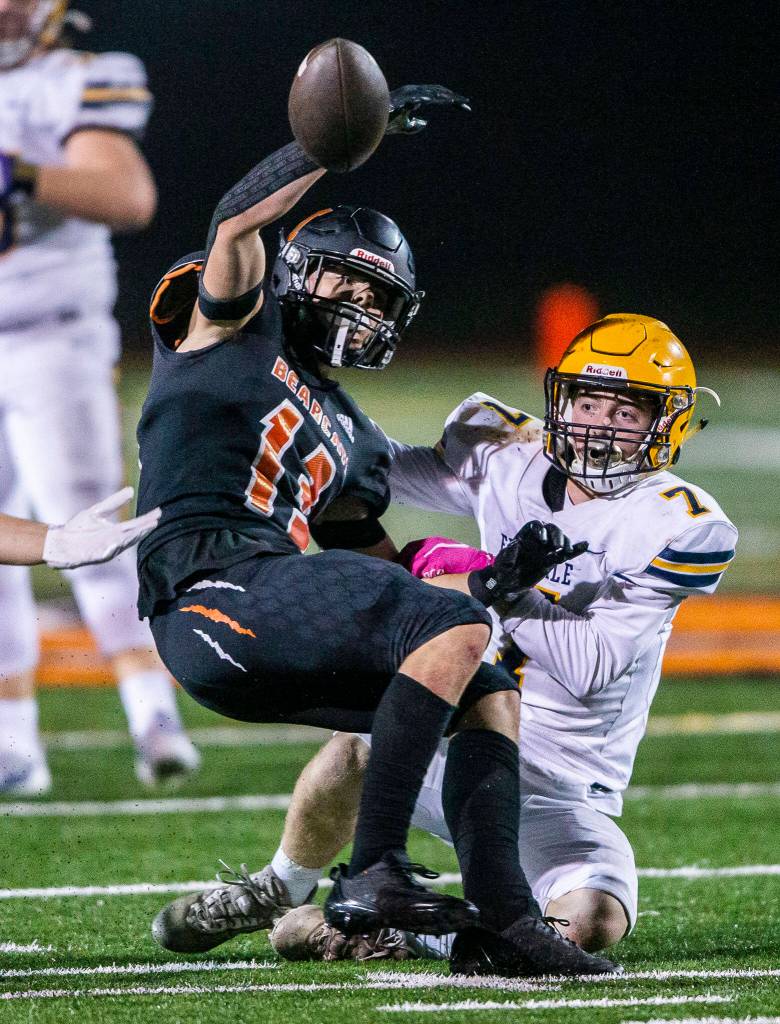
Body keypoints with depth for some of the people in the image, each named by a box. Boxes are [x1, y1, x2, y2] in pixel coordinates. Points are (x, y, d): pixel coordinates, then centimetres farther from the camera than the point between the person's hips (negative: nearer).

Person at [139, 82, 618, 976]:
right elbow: (240, 222, -6)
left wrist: (486, 576, 12)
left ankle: (504, 919, -9)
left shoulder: (348, 442, 31)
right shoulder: (235, 325, 12)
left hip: (272, 638, 9)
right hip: (214, 579, -9)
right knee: (456, 631, -21)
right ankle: (373, 873, -28)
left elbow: (376, 565, 28)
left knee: (489, 694, 5)